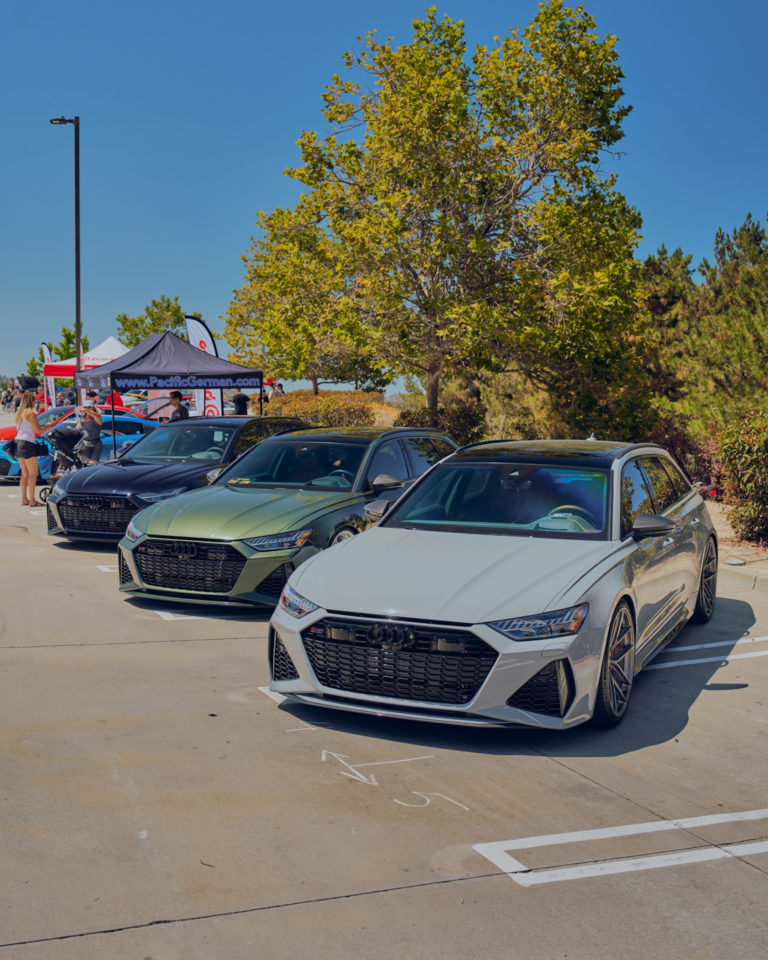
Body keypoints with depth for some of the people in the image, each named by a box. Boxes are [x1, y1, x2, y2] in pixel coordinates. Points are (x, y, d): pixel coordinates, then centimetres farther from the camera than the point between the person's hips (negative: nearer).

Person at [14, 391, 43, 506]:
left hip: (18, 443, 9)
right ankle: (32, 500, -9)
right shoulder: (30, 412, -9)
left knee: (25, 473, 13)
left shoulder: (19, 412, 15)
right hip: (27, 444, -9)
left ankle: (24, 499, 12)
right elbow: (38, 430, -12)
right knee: (33, 473, -6)